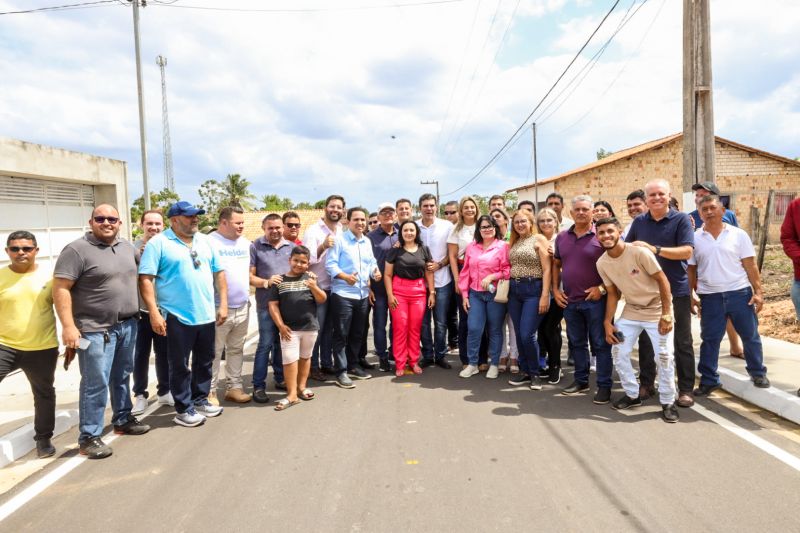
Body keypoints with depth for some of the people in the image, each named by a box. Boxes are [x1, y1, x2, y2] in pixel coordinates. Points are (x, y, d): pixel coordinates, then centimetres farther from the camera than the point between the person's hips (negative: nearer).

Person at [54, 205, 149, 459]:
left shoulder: (128, 247, 9)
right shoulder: (76, 250, -11)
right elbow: (60, 289, -15)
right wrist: (68, 326, -21)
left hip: (127, 325, 7)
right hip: (96, 330, -7)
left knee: (122, 377, 18)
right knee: (96, 384, -4)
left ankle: (123, 419, 33)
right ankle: (89, 437, 6)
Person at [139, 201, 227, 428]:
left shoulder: (205, 241, 11)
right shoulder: (158, 243, -6)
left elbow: (219, 272, 13)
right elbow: (146, 279, -11)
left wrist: (223, 304, 6)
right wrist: (154, 313, -17)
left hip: (207, 315, 6)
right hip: (177, 317, -5)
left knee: (205, 362, 15)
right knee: (180, 366, 5)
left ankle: (200, 399, 31)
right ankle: (183, 409, 17)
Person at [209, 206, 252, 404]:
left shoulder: (246, 243, 10)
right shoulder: (210, 242, -10)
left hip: (242, 308, 6)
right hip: (218, 308, -6)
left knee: (236, 350, 15)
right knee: (214, 352, 2)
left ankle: (234, 387, 25)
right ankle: (210, 391, 13)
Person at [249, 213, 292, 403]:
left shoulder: (291, 247, 10)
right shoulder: (255, 247, -2)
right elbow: (249, 276, -4)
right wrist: (266, 282, -20)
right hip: (267, 303, -4)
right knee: (265, 344, -5)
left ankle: (280, 378, 28)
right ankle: (258, 386, 5)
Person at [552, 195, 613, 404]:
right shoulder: (562, 237, 8)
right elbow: (556, 264, 18)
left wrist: (602, 288, -15)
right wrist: (555, 289, 10)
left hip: (595, 300, -5)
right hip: (570, 300, 6)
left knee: (600, 344, 2)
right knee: (576, 343, 15)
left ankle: (604, 386, 11)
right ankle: (581, 381, 28)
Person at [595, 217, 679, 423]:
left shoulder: (639, 252, -24)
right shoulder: (602, 263, -7)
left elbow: (662, 280, -18)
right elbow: (613, 293, 3)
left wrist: (666, 315, -21)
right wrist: (607, 322, -3)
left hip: (656, 310, -5)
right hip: (630, 312, 5)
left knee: (664, 357, -7)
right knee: (618, 352, 4)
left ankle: (668, 403, 11)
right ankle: (632, 394, 23)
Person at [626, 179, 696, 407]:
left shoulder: (681, 219, -5)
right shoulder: (639, 222, 6)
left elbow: (687, 251, -15)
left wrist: (655, 249, -24)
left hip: (677, 290, -3)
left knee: (682, 341, 4)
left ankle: (685, 389, 14)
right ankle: (646, 384, 23)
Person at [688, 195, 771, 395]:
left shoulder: (738, 234, 0)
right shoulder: (694, 238, 1)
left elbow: (750, 266, 1)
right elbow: (691, 270, 4)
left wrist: (758, 291, -4)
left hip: (740, 292, 0)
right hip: (710, 296, 0)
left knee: (750, 335, 11)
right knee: (710, 339, 7)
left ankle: (758, 373, 31)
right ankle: (709, 380, 17)